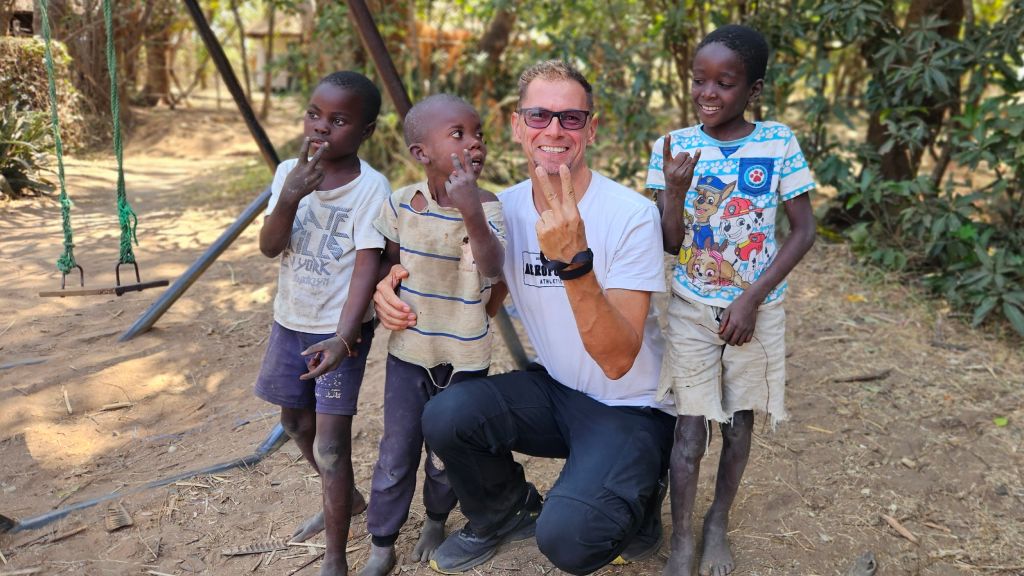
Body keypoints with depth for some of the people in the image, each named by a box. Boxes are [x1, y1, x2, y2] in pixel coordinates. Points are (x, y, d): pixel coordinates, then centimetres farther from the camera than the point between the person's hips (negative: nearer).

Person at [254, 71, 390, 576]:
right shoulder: (289, 172, -3)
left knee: (331, 443, -8)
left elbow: (367, 266, -21)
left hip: (340, 327, -6)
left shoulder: (371, 187, -17)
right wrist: (291, 196, -28)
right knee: (296, 421, 21)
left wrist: (343, 336, -32)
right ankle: (345, 498, 45)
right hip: (290, 320, 7)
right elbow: (269, 247, -10)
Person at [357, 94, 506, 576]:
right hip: (409, 350, 2)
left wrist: (471, 212, -49)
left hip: (464, 357, -1)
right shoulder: (402, 203, -9)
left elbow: (493, 267, -35)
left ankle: (437, 519, 42)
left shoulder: (487, 207, -15)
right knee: (395, 455, 10)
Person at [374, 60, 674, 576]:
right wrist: (392, 288, -10)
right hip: (554, 389, 5)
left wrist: (574, 260, -41)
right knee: (445, 415, -20)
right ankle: (506, 514, 12)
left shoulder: (632, 215, -20)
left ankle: (636, 509, 10)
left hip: (630, 408, -5)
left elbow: (618, 360, -27)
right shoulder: (505, 209, -5)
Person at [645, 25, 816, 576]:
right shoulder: (673, 146, -7)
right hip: (692, 310, 0)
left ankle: (718, 524, 33)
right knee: (689, 432, 0)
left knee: (738, 424, 12)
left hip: (757, 310, 1)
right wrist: (675, 189, -27)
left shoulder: (778, 143, -9)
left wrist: (752, 299, -13)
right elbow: (670, 244, -8)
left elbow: (803, 230, -5)